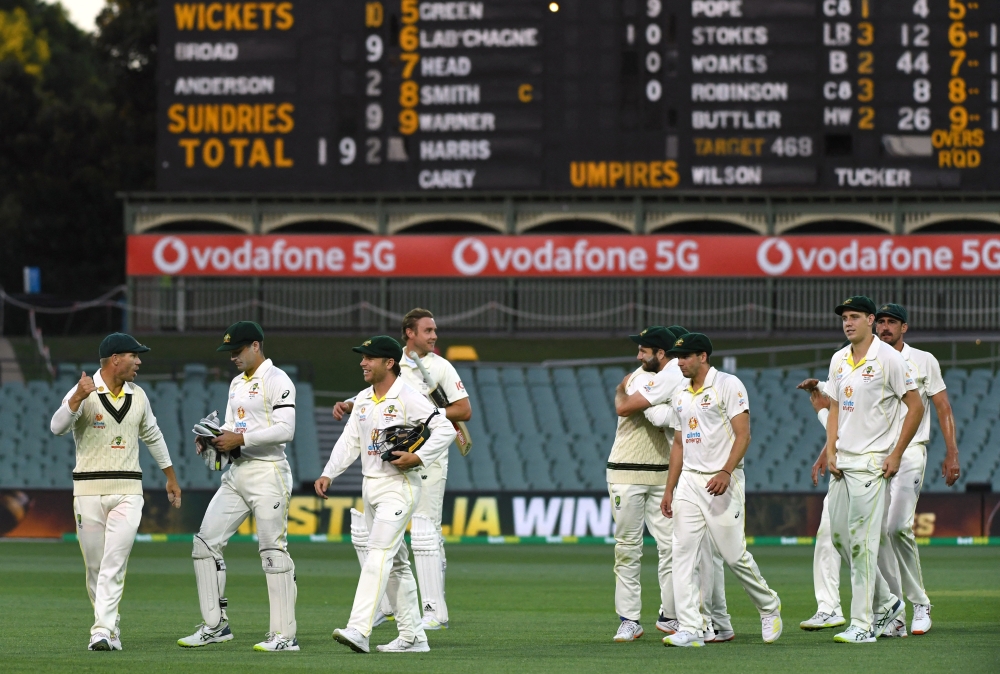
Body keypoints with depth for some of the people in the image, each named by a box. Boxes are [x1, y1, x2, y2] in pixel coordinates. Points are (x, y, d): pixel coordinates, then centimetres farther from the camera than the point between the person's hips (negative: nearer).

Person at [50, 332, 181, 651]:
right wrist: (77, 398, -39)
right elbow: (57, 427, -23)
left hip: (128, 492, 2)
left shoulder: (138, 396, 9)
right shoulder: (83, 393, -7)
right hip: (88, 490, -2)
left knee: (114, 562, -11)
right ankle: (111, 627, 20)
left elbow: (152, 436, 23)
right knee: (95, 565, 5)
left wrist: (171, 478, 28)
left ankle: (103, 631, -17)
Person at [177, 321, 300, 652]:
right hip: (236, 473, 9)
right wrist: (216, 437, 2)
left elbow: (285, 430, -18)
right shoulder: (237, 383, 19)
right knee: (206, 542, 5)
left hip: (267, 473, -9)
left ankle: (285, 635, -6)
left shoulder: (276, 380, -9)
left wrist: (241, 439, -19)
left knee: (273, 551, -9)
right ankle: (215, 625, 11)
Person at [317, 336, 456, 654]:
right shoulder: (363, 400, 12)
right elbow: (350, 442, 13)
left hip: (399, 486, -9)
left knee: (379, 554, -19)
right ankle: (412, 636, 17)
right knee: (395, 563, 11)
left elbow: (445, 429, -14)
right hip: (371, 487, 9)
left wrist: (418, 458, -22)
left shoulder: (408, 398, -12)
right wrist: (328, 474, 2)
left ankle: (359, 630, -28)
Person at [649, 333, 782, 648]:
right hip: (689, 481, 7)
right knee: (682, 554, -5)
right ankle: (690, 630, -7)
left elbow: (743, 435, -12)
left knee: (735, 555, -5)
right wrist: (669, 489, 14)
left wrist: (726, 472, -24)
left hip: (723, 482, -7)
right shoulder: (680, 396, 16)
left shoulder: (728, 385, -6)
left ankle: (769, 607, 20)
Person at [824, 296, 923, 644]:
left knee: (862, 540, -11)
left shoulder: (888, 358, -9)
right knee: (839, 536, 9)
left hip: (872, 462, -8)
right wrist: (831, 450, 6)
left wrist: (896, 454, -11)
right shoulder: (839, 360, 13)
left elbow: (916, 406, -7)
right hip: (843, 463, 8)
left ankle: (862, 625, -10)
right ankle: (885, 602, 25)